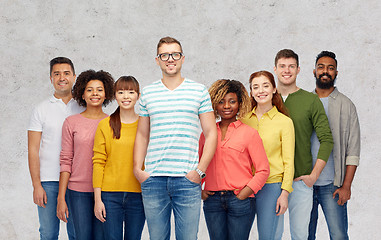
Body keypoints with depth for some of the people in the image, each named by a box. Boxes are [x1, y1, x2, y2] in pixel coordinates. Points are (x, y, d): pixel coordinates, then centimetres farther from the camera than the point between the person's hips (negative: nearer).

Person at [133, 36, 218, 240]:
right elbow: (142, 135, 16)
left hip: (188, 179, -1)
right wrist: (137, 169, 3)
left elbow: (211, 133, 5)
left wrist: (200, 170, -5)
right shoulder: (147, 93, 11)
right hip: (153, 179, 2)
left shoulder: (199, 91, 6)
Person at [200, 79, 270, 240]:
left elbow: (263, 170, -1)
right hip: (212, 201, 3)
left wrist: (242, 195, -8)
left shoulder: (249, 133, 2)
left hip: (240, 200, -3)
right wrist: (198, 190, 7)